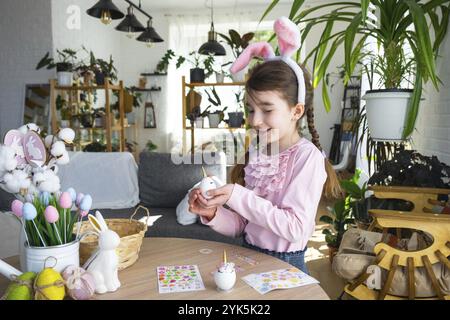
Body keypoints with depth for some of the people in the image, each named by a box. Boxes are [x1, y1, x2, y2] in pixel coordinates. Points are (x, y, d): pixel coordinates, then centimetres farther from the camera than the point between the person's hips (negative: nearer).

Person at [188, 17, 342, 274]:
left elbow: (295, 228, -19)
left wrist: (237, 196, -21)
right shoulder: (255, 154, 2)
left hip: (286, 265, -3)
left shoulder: (308, 156, -12)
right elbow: (240, 226, 6)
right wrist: (213, 213, -13)